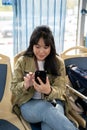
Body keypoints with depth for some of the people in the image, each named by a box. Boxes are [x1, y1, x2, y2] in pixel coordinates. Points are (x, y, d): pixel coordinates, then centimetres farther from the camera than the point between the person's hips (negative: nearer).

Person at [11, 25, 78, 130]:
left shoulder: (58, 62, -1)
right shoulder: (22, 61, -2)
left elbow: (61, 90, -5)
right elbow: (14, 88, 0)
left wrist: (49, 91, -29)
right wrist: (25, 85, -25)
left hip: (53, 102, 0)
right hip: (29, 104, 1)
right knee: (46, 109, -34)